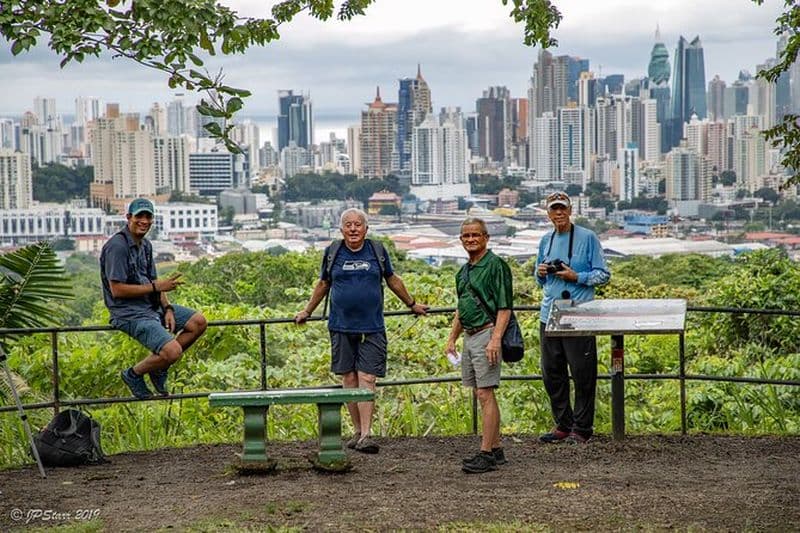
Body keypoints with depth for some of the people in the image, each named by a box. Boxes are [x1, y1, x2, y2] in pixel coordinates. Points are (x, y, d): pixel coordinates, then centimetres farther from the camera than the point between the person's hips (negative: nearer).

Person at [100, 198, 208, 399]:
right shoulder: (117, 246, -17)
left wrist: (168, 309, -2)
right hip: (129, 313, -10)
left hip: (152, 306, 10)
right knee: (172, 351, -24)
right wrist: (156, 287, -17)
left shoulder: (145, 245, 13)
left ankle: (159, 367, 13)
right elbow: (117, 290, -20)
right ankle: (134, 374, 3)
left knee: (199, 322, 5)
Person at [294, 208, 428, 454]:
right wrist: (307, 312, 26)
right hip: (341, 327, 1)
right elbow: (323, 283, 19)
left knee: (367, 379, -8)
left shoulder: (377, 251, 4)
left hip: (372, 328, -1)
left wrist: (412, 304, 28)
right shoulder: (333, 252, 4)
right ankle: (357, 431, 16)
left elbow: (392, 279, 19)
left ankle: (366, 435, -11)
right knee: (349, 378, 6)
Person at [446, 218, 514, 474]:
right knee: (482, 395, 11)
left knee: (486, 395, -10)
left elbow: (505, 308, -14)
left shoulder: (495, 265, -9)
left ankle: (486, 454, -10)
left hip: (487, 334, -9)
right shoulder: (464, 271, 18)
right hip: (469, 336, 9)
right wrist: (452, 339, 21)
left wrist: (495, 339, -22)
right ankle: (495, 449, 17)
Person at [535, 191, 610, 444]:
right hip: (549, 316, 6)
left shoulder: (587, 238, -2)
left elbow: (603, 274, -3)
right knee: (551, 373, 9)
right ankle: (563, 424, 20)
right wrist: (540, 273, 2)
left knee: (582, 373, -2)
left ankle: (581, 428, 5)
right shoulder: (546, 241, 15)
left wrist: (576, 277, -15)